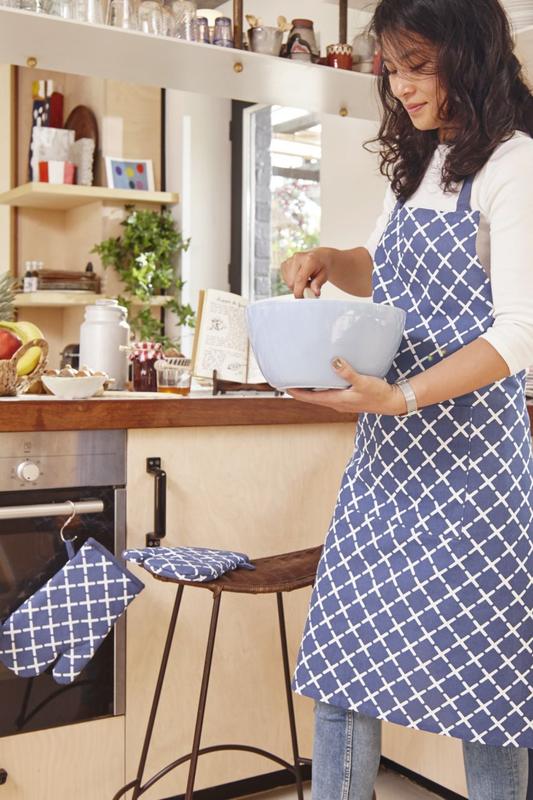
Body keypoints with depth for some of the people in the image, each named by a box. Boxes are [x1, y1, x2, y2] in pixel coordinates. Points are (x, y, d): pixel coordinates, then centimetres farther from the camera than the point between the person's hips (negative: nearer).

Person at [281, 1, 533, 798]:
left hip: (466, 440, -8)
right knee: (345, 645, 9)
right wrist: (331, 262, 9)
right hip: (390, 444, 8)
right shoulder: (417, 163, 16)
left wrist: (403, 395, -27)